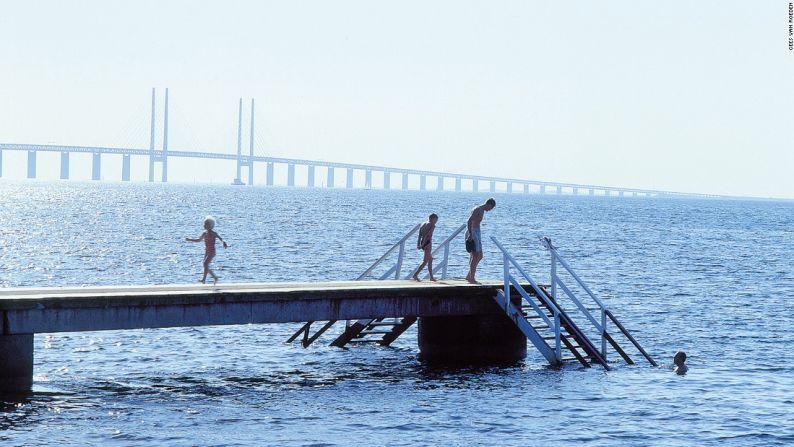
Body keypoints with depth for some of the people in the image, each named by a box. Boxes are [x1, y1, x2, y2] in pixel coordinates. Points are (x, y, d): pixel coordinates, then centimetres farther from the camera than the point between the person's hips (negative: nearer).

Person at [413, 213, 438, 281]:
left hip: (423, 243, 8)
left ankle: (431, 277, 23)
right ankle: (415, 274, -18)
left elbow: (420, 235, 7)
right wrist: (422, 245, -20)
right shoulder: (432, 225, -7)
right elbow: (427, 235, -17)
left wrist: (418, 244, 0)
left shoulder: (423, 224, 15)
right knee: (425, 261, -7)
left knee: (430, 259, 20)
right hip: (428, 243, -8)